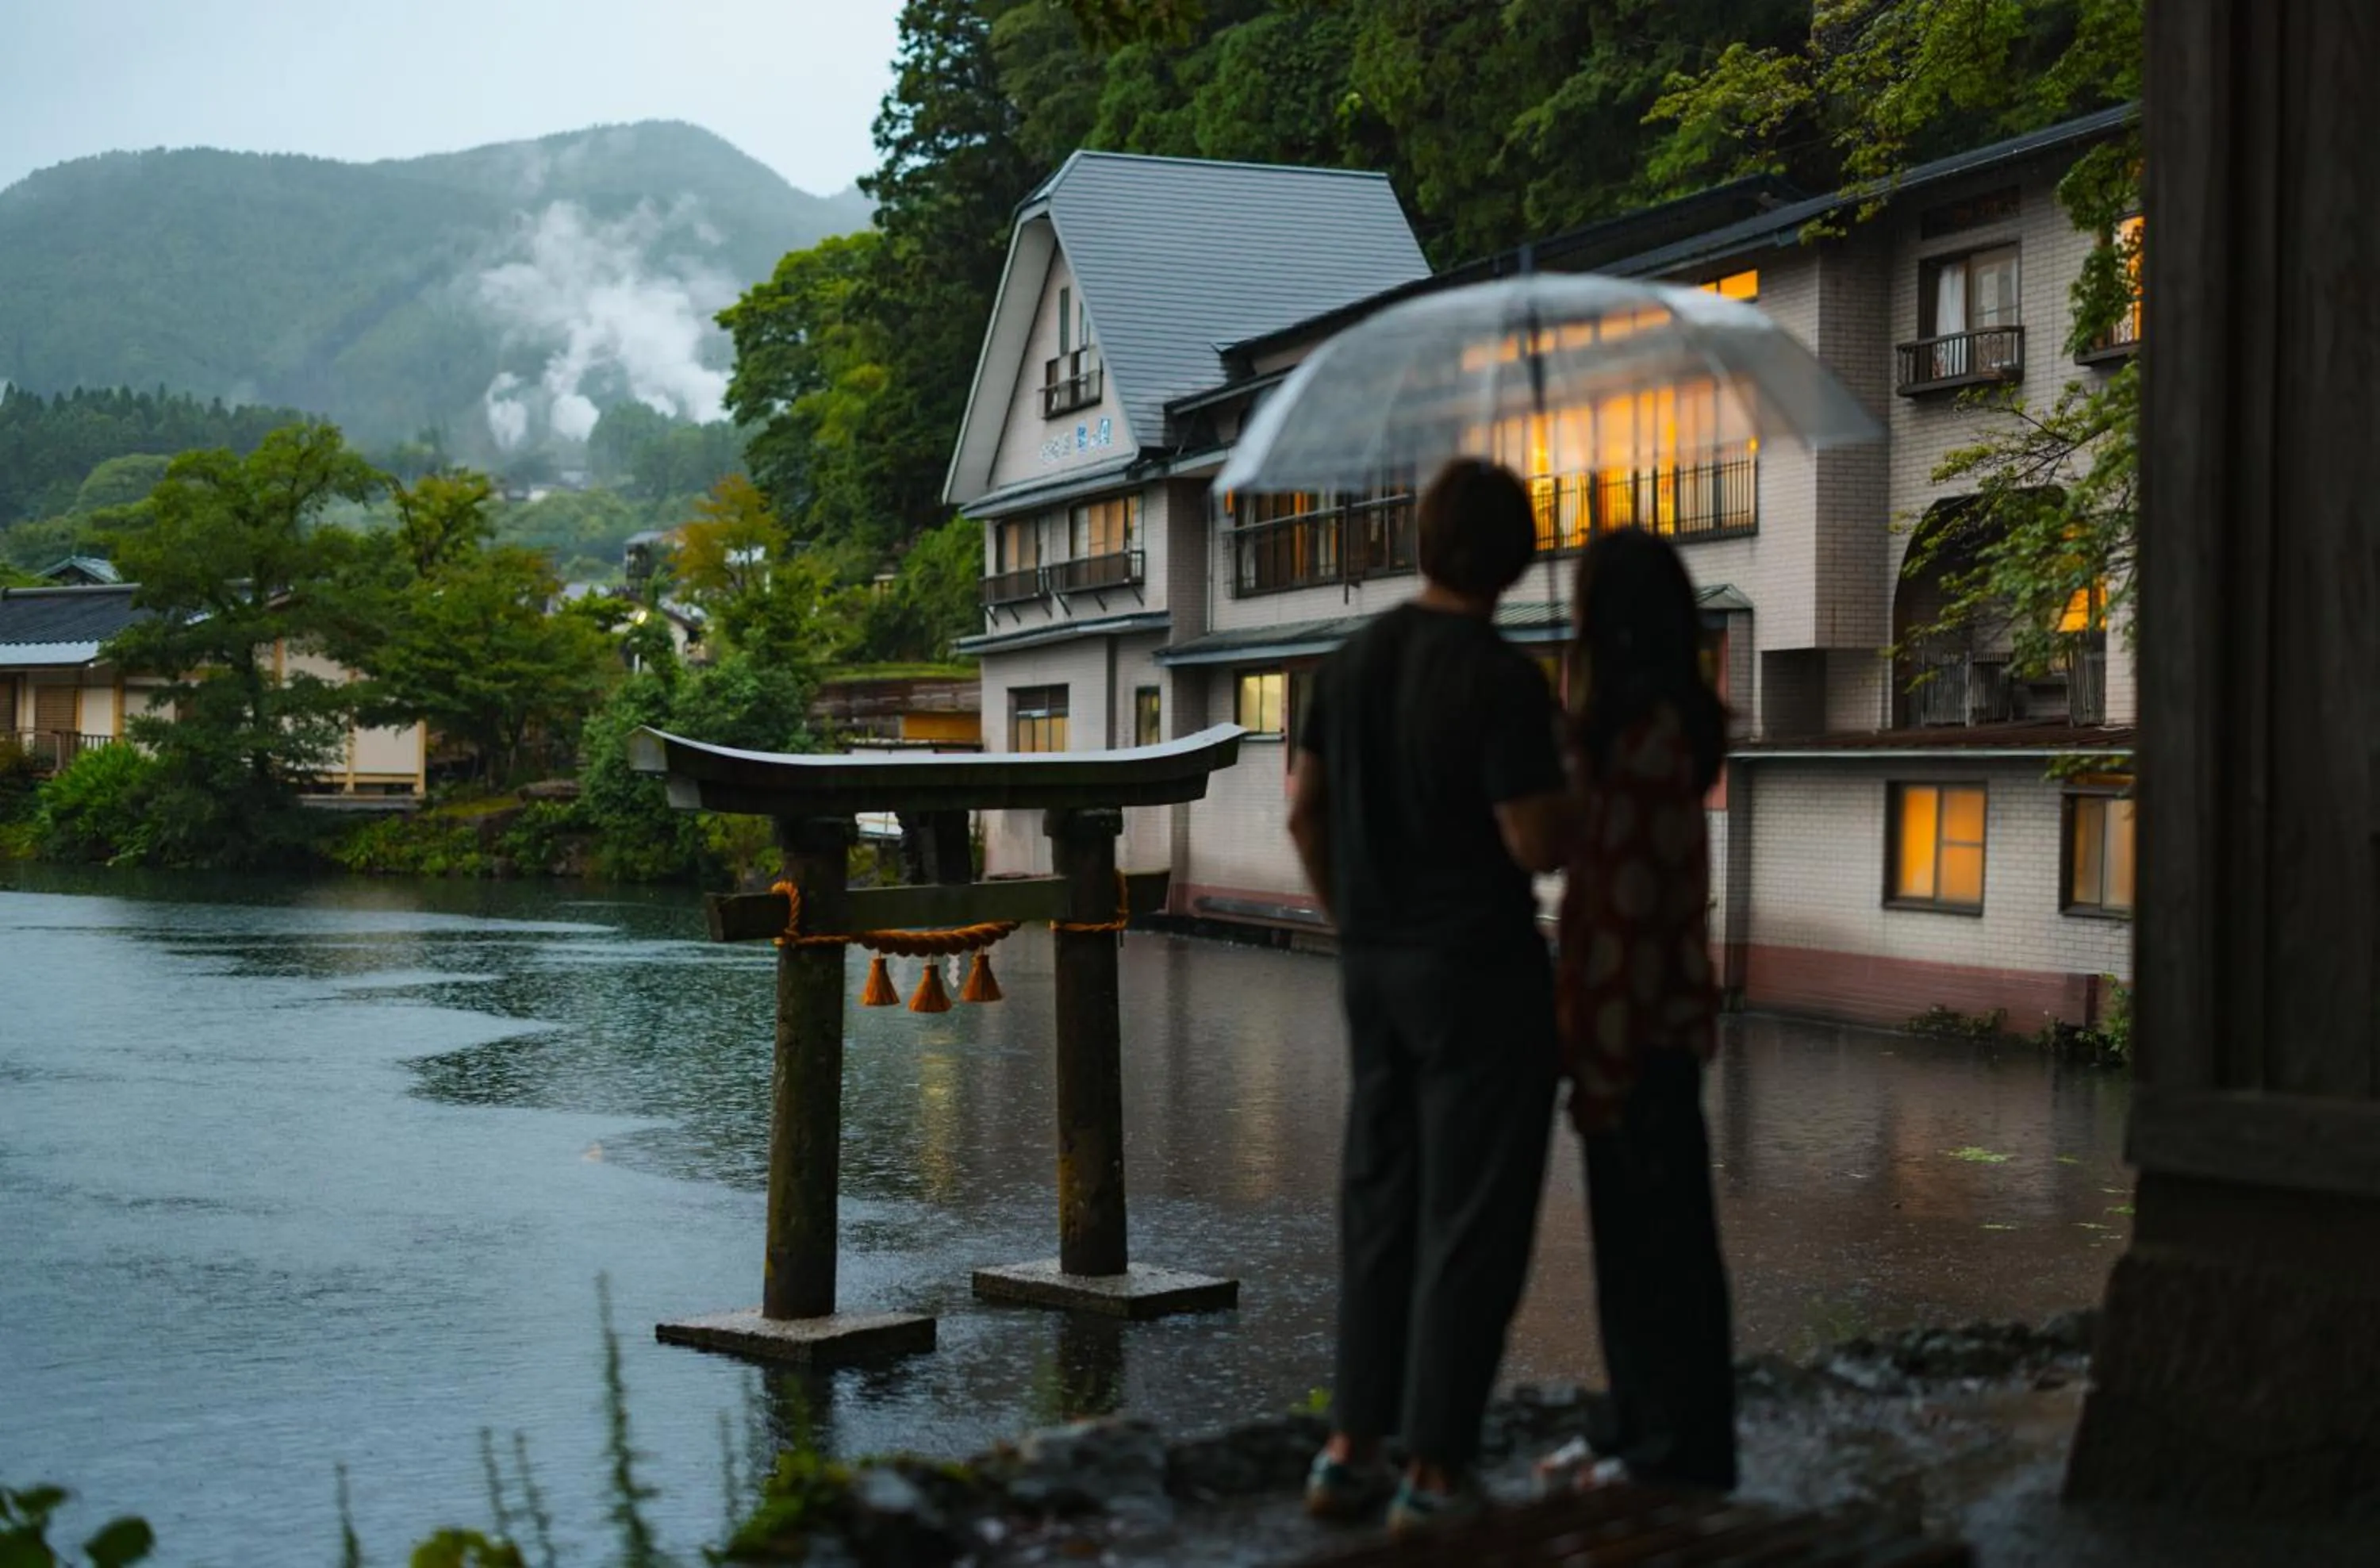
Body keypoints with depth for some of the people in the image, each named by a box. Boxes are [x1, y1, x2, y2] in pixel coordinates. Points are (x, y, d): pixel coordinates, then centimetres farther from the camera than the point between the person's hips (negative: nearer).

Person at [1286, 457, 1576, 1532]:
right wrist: (1574, 787, 2)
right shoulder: (1502, 680, -18)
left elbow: (1304, 809, 10)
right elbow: (1538, 846, -18)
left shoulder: (1354, 659, 4)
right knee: (1470, 1222, 1)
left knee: (1380, 1203, 15)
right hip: (1479, 971, -7)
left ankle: (1351, 1450, 19)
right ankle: (1434, 1473, 5)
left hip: (1375, 966, 7)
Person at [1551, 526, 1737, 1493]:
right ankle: (1644, 1432, 24)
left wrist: (1605, 1059, -18)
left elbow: (1631, 904, -20)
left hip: (1641, 1025, -10)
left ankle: (1681, 1450, 8)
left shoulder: (1644, 735, -18)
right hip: (1649, 1019, 10)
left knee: (1658, 1237, -1)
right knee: (1633, 1232, 15)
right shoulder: (1658, 722, 12)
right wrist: (1590, 1038, 19)